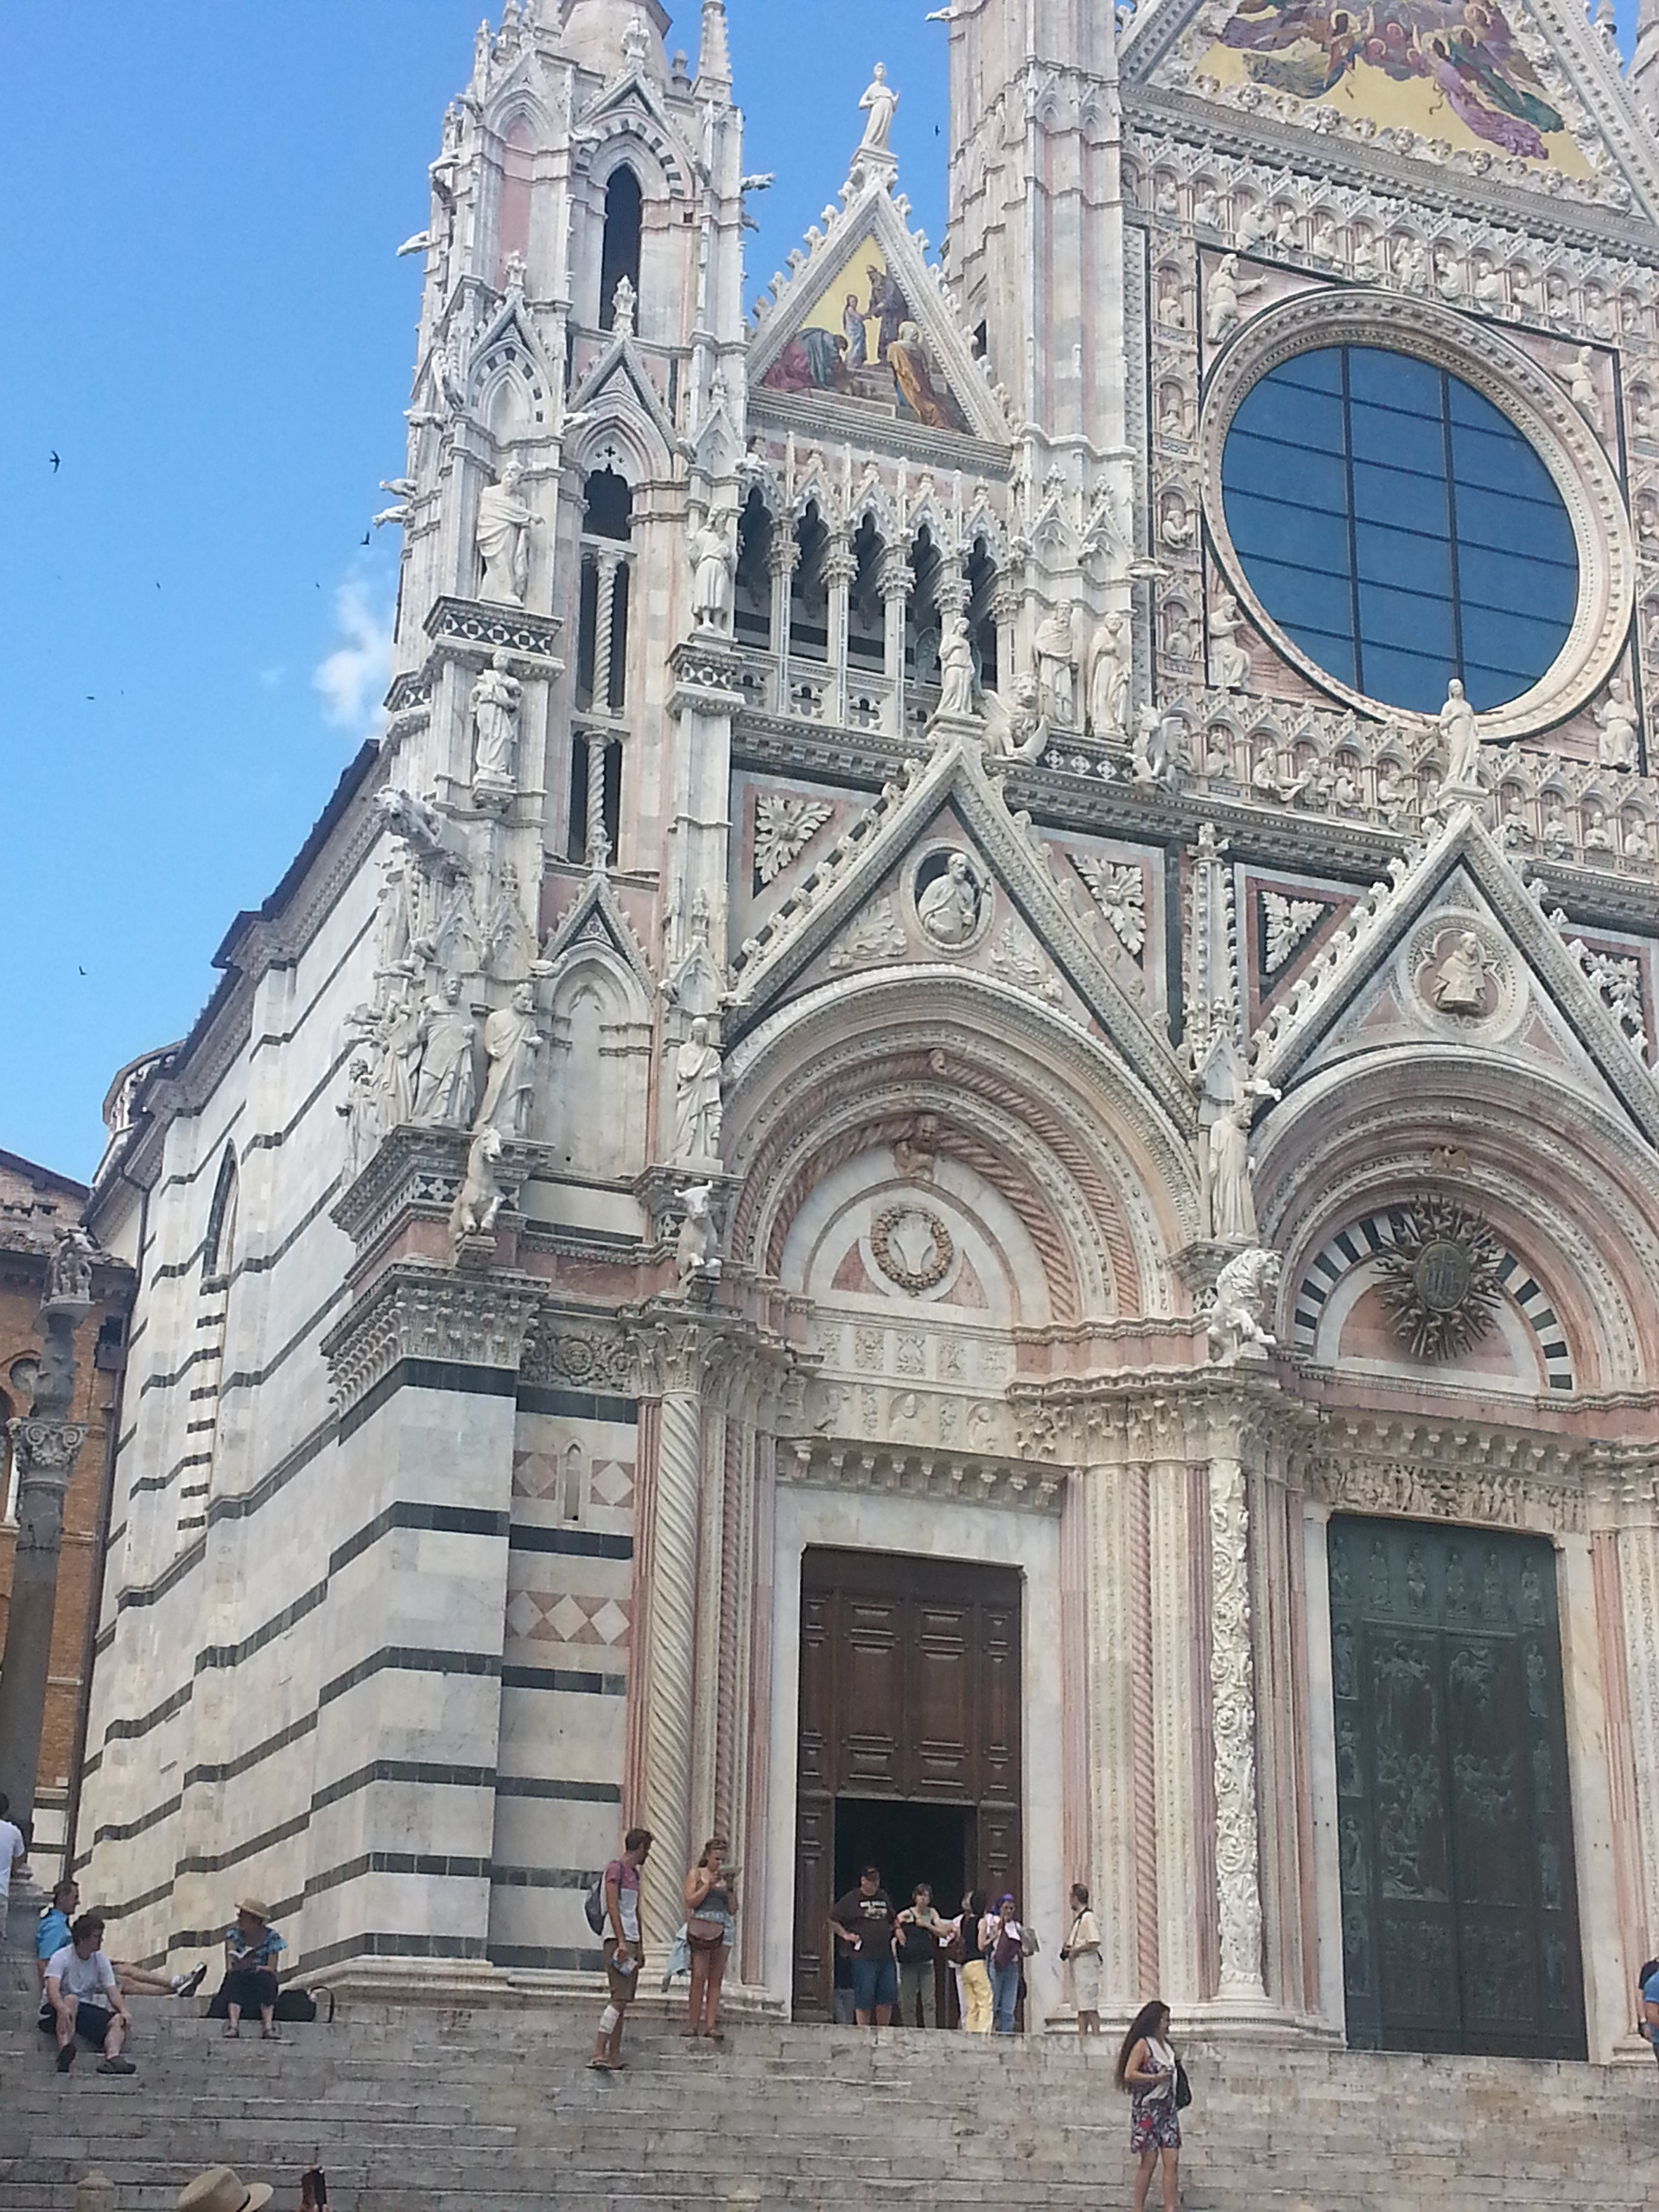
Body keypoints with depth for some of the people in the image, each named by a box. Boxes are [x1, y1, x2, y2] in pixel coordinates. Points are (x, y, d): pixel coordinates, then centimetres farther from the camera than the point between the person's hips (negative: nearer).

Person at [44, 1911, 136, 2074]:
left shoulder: (101, 1961, 7)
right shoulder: (61, 1958, -10)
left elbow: (112, 1991, 0)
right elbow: (52, 1989, -26)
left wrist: (123, 2010, -22)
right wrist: (62, 2009, -48)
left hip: (86, 2010, 5)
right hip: (60, 2007, -5)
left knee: (119, 2020, -18)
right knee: (71, 1999, -39)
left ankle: (112, 2058, -44)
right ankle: (65, 2051, -56)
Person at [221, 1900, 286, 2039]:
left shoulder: (271, 1937, 1)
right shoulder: (234, 1932, 6)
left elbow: (272, 1969, -7)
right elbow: (230, 1966, -4)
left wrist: (256, 1968, -25)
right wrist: (236, 1967, -27)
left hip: (262, 1983, 0)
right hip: (237, 1981, 0)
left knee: (266, 1977, -35)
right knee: (236, 1976, -35)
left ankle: (268, 2027, -48)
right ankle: (233, 2025, -52)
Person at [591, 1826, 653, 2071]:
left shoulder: (634, 1873, 21)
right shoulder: (616, 1868, -6)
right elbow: (612, 1906, -15)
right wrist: (622, 1941, -22)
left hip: (631, 1940, 9)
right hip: (617, 1939, -9)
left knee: (623, 2000, 6)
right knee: (620, 1998, -17)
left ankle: (614, 2057, 6)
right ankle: (598, 2054, -21)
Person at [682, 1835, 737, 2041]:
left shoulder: (728, 1877, 15)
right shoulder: (696, 1874, 9)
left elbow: (733, 1910, 12)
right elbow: (691, 1902, -2)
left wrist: (730, 1888, -2)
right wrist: (709, 1884, -8)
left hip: (722, 1931, 3)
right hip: (700, 1928, -3)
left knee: (716, 1979, -1)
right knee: (698, 1977, -8)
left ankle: (711, 2024, -3)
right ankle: (692, 2024, -7)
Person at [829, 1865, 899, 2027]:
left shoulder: (884, 1897, 17)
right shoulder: (851, 1900, 0)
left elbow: (893, 1918, 32)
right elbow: (832, 1919, 2)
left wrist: (897, 1929, 13)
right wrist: (846, 1934, -7)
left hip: (886, 1957, 5)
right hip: (864, 1957, -5)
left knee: (887, 1995, 4)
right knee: (864, 1996, -4)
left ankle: (883, 2030, 15)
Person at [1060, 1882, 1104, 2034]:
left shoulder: (1088, 1917, -12)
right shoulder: (1077, 1918, 18)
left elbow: (1094, 1943, -20)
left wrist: (1075, 1950, -13)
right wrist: (1067, 1949, 8)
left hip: (1086, 1963, -10)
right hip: (1077, 1965, 10)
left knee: (1090, 2005, -10)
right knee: (1081, 2006, 10)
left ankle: (1096, 2035, -11)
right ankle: (1082, 2035, 11)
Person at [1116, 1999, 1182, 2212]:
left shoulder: (1167, 2046, 15)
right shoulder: (1143, 2044, -7)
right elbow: (1129, 2074, -15)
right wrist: (1156, 2078, -15)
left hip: (1167, 2108, 7)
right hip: (1147, 2108, -7)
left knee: (1172, 2161, -2)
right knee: (1148, 2161, -4)